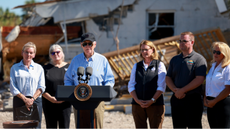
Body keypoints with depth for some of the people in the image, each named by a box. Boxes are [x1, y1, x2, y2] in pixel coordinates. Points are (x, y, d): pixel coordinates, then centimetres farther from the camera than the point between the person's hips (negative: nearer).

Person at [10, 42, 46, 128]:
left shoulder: (39, 68, 14)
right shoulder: (15, 68, 10)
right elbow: (13, 88, 3)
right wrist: (25, 99, -9)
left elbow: (41, 87, 6)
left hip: (35, 101, 1)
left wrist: (32, 99, -9)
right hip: (19, 101, -1)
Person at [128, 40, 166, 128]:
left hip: (155, 104, -3)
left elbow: (161, 86, -3)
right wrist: (137, 100, -7)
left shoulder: (159, 65, 4)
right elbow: (131, 86, 9)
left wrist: (152, 100, -13)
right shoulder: (136, 66, 14)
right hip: (138, 104, 3)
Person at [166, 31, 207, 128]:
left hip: (192, 99, -6)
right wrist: (176, 90, -7)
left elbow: (199, 79, -14)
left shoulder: (199, 59, -3)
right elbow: (168, 78, 13)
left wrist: (182, 90, -14)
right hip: (176, 99, 6)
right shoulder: (175, 59, 16)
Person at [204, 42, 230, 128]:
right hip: (211, 104, 8)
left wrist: (214, 101, -14)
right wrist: (205, 99, 5)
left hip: (223, 102, -8)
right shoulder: (213, 66, 17)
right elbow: (208, 84, 21)